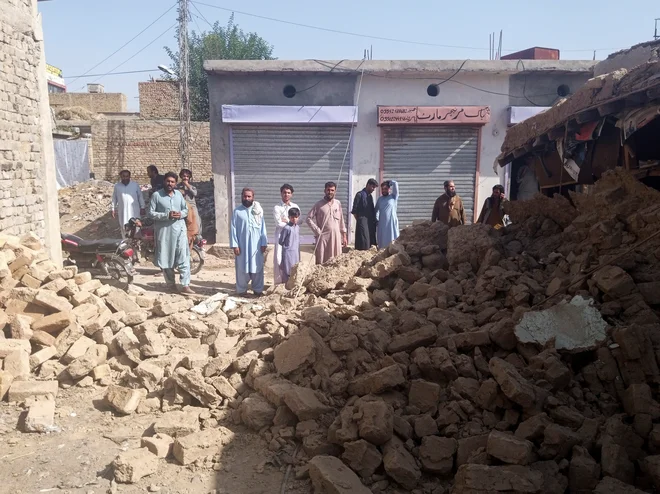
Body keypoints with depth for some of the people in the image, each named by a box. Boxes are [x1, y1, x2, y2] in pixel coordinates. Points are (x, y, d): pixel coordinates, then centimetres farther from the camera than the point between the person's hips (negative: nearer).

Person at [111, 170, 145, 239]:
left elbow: (140, 196, 3)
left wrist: (142, 208, 1)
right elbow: (114, 198, 7)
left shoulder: (135, 184, -2)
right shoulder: (117, 186, 1)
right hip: (122, 211, 1)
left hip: (134, 211, -1)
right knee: (124, 228, 8)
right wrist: (113, 209, 6)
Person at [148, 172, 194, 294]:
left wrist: (181, 214, -8)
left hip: (179, 229, 3)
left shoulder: (179, 194, 9)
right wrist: (167, 215, -18)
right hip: (164, 230, -2)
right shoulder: (156, 195, -3)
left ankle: (185, 285, -7)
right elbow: (151, 213, -7)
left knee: (184, 257, -6)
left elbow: (186, 209, 15)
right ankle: (171, 284, 22)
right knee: (166, 257, 7)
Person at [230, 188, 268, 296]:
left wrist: (264, 243, 0)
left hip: (256, 244, 1)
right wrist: (234, 245, -8)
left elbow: (263, 227, 4)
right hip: (242, 244, -1)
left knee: (257, 267, 5)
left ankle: (258, 289, 15)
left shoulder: (258, 210, 4)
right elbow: (233, 229, -2)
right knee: (242, 268, 3)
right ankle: (242, 290, 13)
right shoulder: (237, 211, -1)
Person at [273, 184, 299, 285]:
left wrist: (286, 220, -8)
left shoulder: (295, 206, 12)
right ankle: (279, 281, 3)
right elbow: (279, 223, -9)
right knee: (279, 259, -4)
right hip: (281, 236, -2)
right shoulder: (277, 207, 2)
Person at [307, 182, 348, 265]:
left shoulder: (338, 204, 8)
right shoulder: (319, 204, -3)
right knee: (321, 262, -1)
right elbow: (309, 218, -4)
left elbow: (341, 221, 12)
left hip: (336, 236, 3)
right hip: (323, 237, -3)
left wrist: (344, 236, 11)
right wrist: (317, 231, -10)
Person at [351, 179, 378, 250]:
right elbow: (354, 210, -8)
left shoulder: (370, 196, 17)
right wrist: (359, 219, -5)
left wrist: (374, 220, 10)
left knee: (371, 242, 7)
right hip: (363, 221, -8)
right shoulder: (360, 195, -6)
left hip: (371, 222, 8)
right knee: (363, 245, -10)